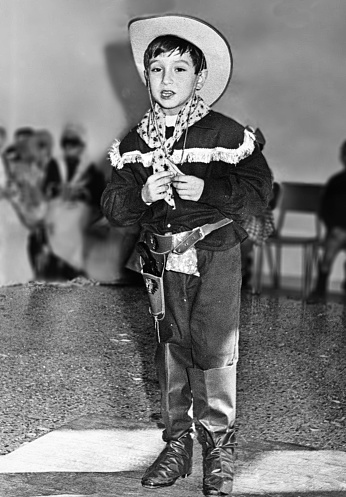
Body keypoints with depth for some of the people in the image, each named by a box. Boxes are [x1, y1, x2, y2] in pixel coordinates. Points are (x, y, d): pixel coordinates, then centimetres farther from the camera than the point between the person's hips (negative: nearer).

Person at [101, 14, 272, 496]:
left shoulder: (225, 134, -6)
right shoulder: (133, 144, 6)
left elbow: (260, 189, -8)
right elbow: (113, 206, 5)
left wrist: (206, 191, -22)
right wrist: (141, 194, -16)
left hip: (215, 260, -4)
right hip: (162, 262, 4)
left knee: (214, 355, -2)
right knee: (171, 354, 12)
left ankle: (219, 452, 14)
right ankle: (177, 444, 27)